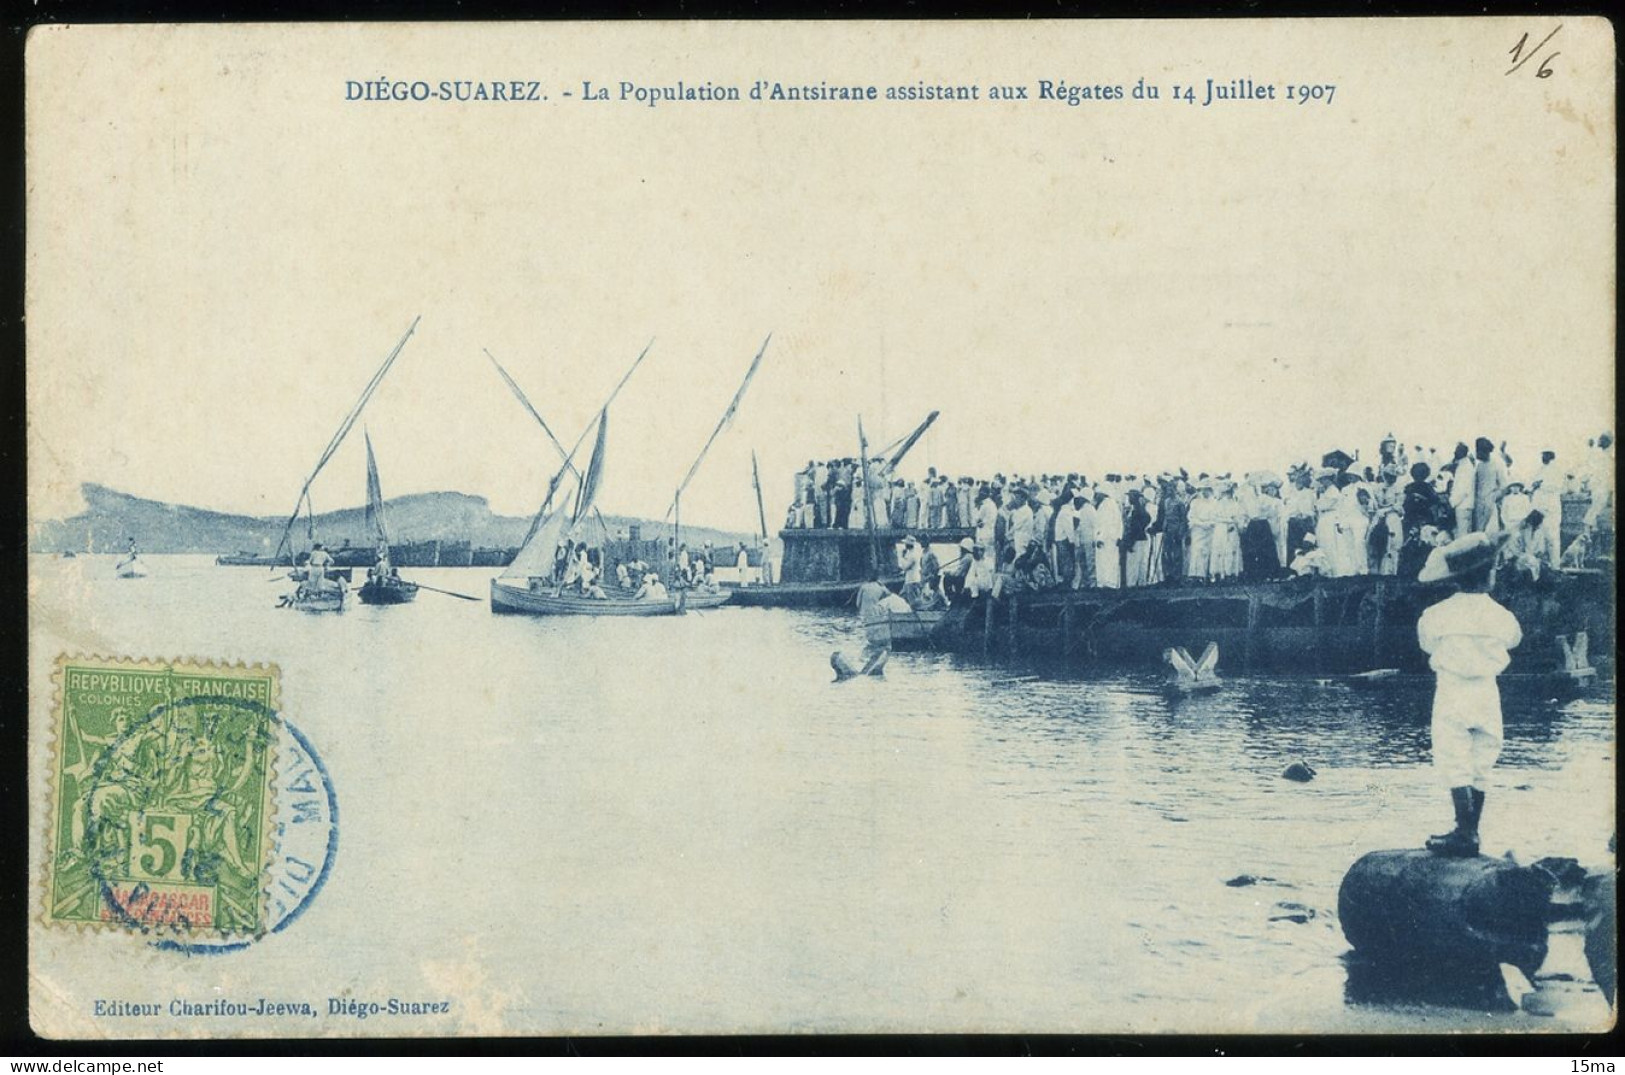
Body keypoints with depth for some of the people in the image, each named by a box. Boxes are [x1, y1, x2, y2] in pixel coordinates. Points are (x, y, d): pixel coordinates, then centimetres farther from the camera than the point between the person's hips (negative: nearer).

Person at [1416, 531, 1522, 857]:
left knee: (1455, 767, -3)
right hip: (1486, 694, 3)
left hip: (1451, 694, -3)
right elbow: (1513, 639, 16)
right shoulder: (1500, 615, -4)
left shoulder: (1437, 614, -9)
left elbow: (1427, 645, 8)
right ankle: (1469, 833, 16)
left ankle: (1466, 835, -10)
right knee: (1480, 768, 12)